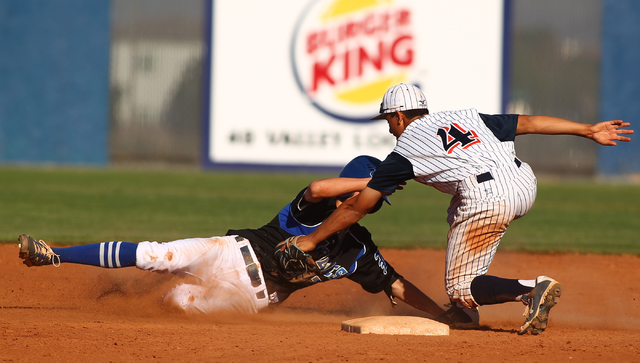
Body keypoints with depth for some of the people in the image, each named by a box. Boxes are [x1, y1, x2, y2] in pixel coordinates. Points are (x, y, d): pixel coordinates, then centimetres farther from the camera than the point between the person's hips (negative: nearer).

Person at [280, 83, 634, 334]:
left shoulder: (405, 151, 13)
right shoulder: (465, 117, 25)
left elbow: (356, 207, 16)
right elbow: (527, 122, 17)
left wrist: (311, 239, 25)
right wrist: (589, 130, 18)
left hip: (488, 201, -7)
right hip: (525, 184, 7)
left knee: (460, 287, 4)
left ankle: (532, 290, -22)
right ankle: (465, 305, 29)